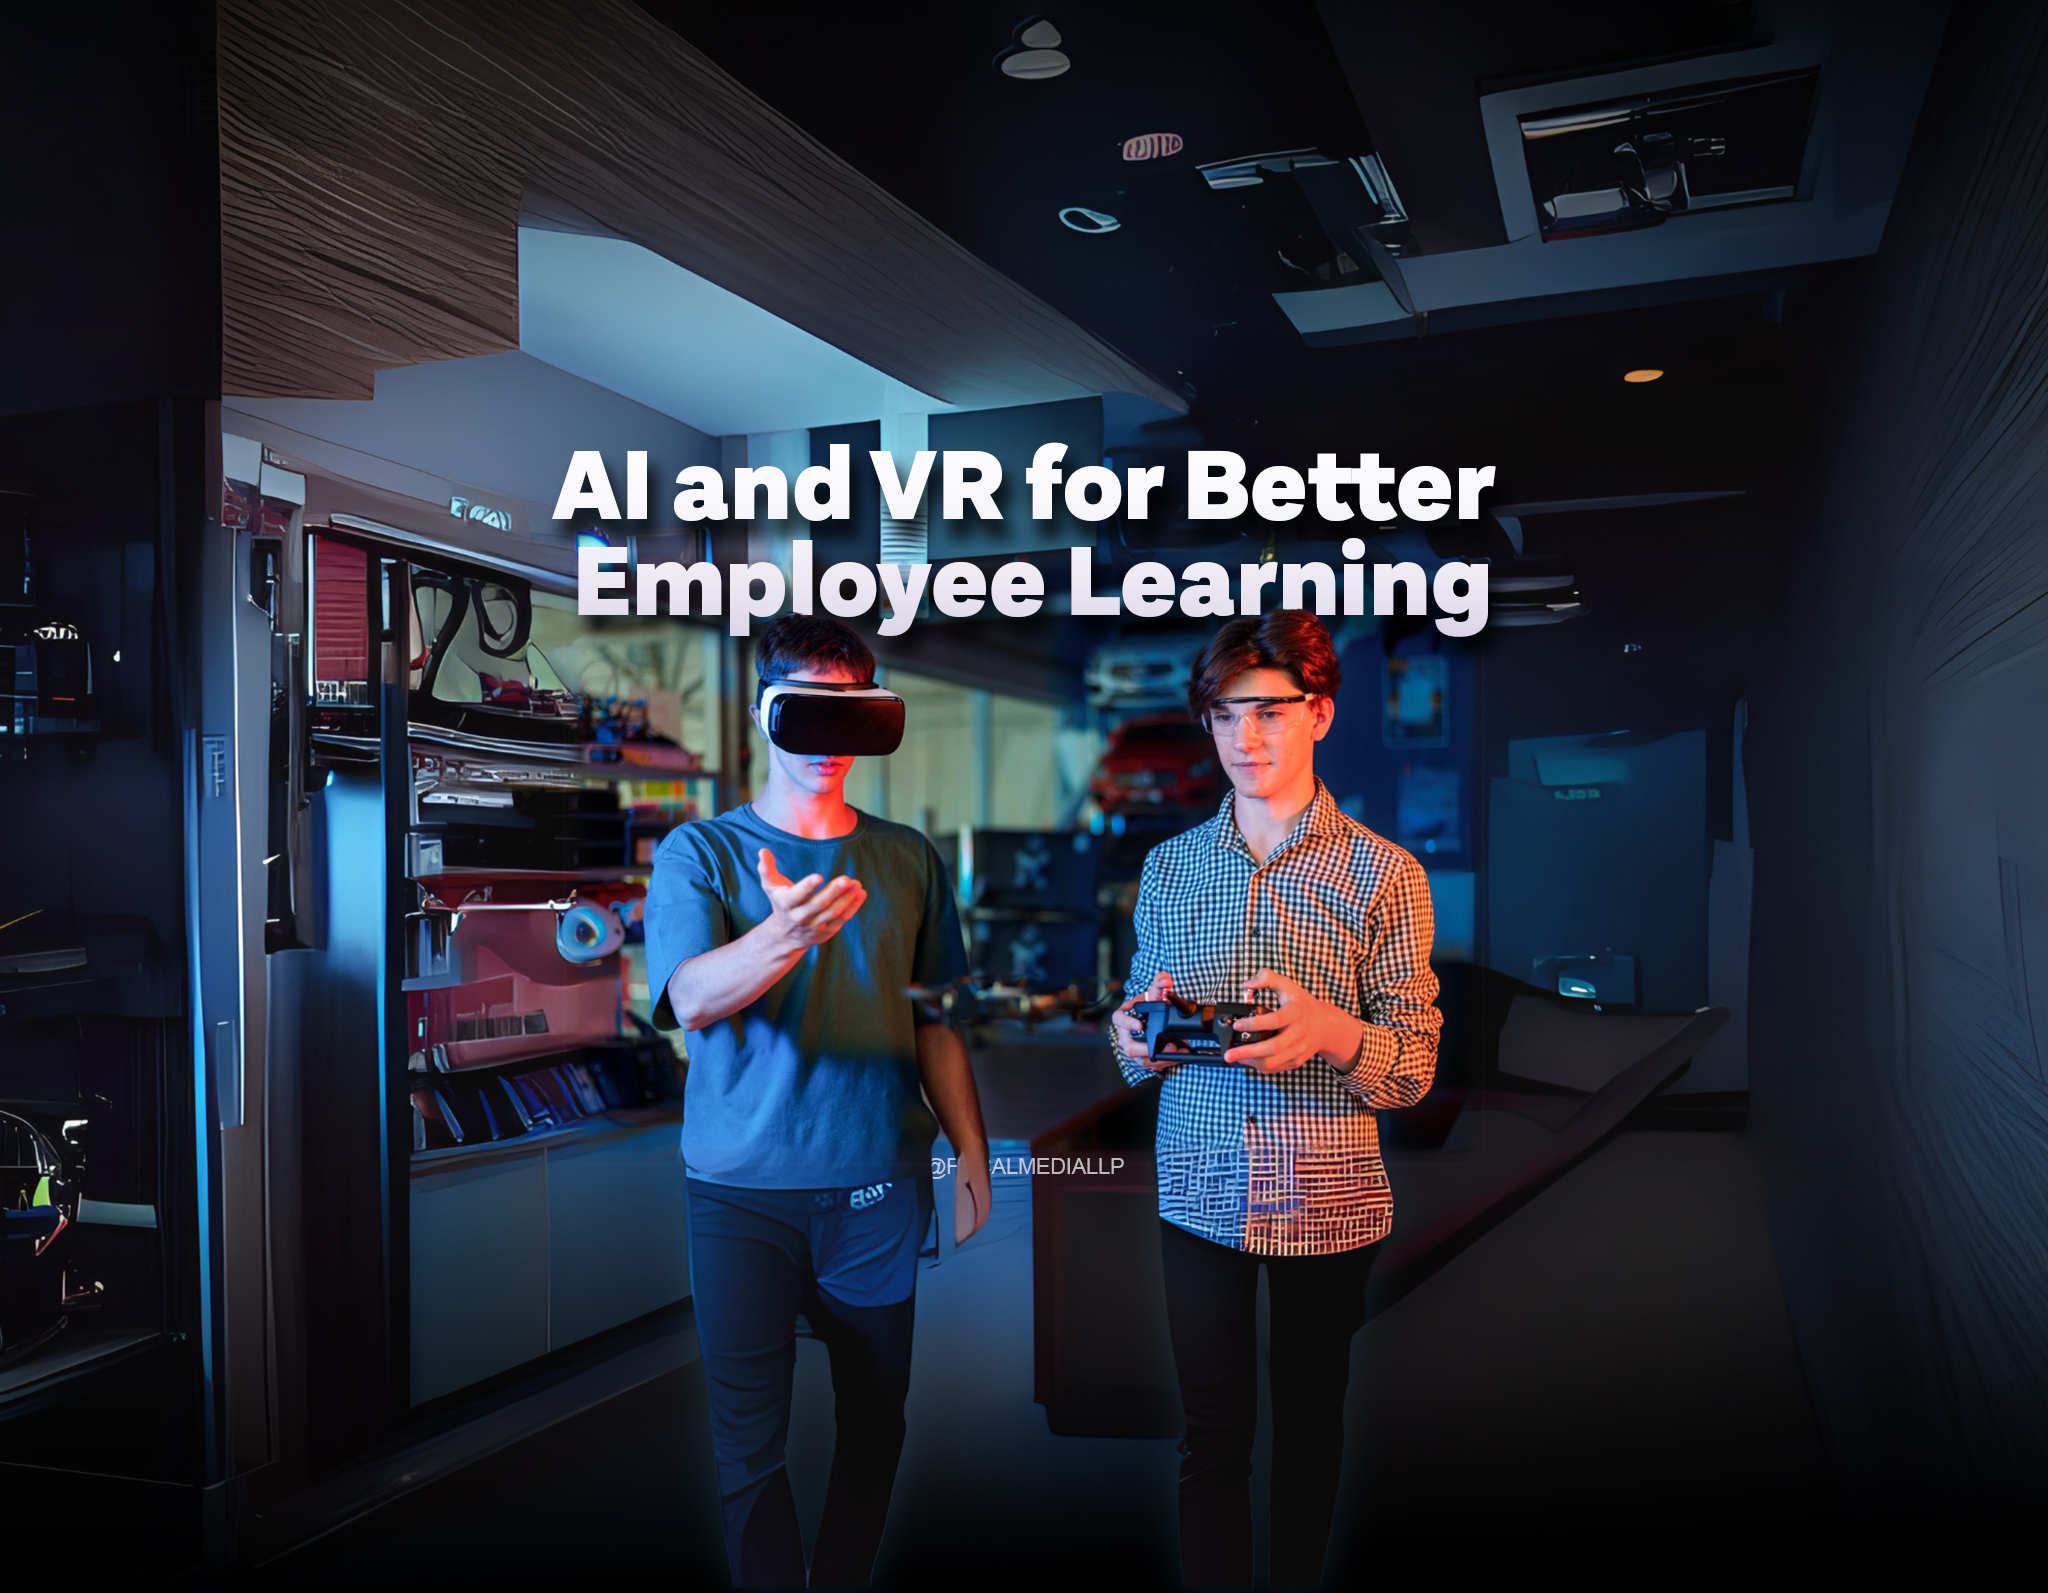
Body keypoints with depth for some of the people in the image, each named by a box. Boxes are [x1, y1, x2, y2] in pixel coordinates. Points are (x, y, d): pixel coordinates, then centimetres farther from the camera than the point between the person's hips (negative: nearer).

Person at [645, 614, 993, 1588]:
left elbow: (933, 1018, 12)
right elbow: (691, 998, -17)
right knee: (748, 1440, 1)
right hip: (743, 1188, -2)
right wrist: (785, 936, -37)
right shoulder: (699, 852, -1)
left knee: (874, 1415, 12)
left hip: (880, 1186, 3)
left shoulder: (906, 858, 8)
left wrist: (970, 1149, 5)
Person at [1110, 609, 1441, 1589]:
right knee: (1213, 1434, 7)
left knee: (1311, 1424, 15)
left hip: (1329, 1198, -1)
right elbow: (1136, 1039, 11)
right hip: (1199, 1188, 1)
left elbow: (1417, 1065, -5)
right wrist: (1135, 1036, -12)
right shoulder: (1170, 865, 6)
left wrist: (1330, 1030, -25)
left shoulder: (1383, 873, -3)